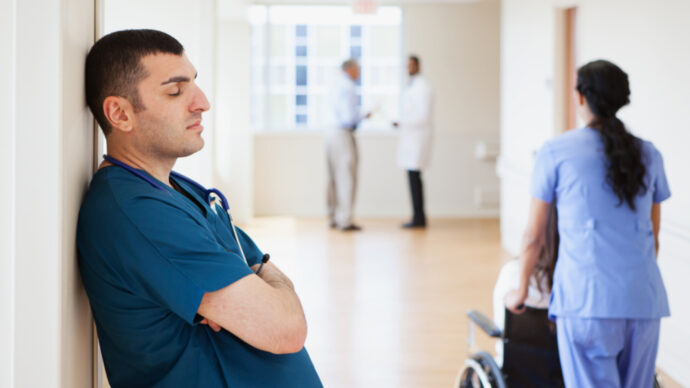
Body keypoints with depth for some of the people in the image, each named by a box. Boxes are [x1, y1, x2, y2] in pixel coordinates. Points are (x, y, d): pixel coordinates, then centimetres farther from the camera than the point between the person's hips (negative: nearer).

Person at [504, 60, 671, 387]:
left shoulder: (556, 152, 0)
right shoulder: (648, 155, 11)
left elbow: (533, 236, 5)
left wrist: (521, 291, 20)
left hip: (586, 302, -4)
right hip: (645, 301, 4)